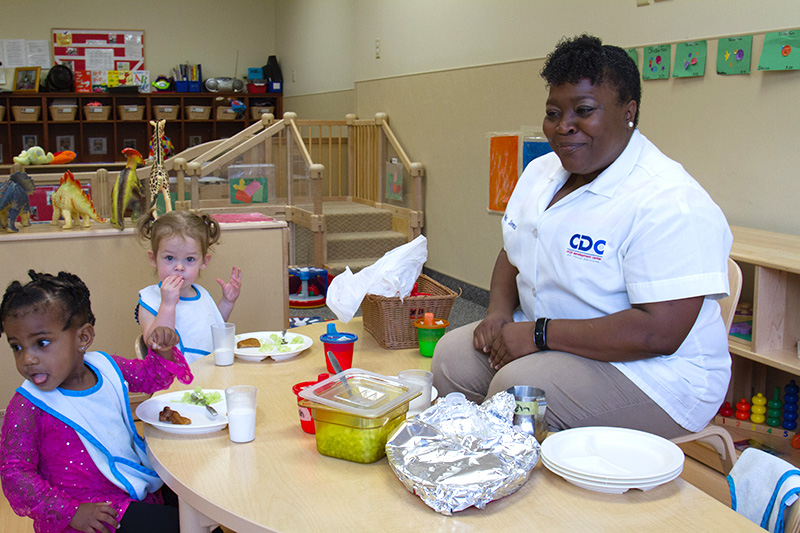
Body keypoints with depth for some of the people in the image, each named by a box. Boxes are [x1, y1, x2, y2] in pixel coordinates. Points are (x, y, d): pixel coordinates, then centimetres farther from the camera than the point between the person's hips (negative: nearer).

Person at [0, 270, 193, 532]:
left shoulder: (105, 366, -1)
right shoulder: (27, 408, -15)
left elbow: (151, 376, 17)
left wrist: (162, 351, -5)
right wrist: (69, 512, -22)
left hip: (140, 486, 6)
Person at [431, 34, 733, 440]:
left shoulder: (669, 203, -23)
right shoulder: (541, 171, 6)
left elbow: (660, 332, -29)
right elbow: (513, 253, 18)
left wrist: (540, 333, -25)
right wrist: (499, 313, -4)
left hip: (652, 373, -8)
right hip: (545, 341, 8)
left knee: (517, 388, -28)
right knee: (453, 355, -7)